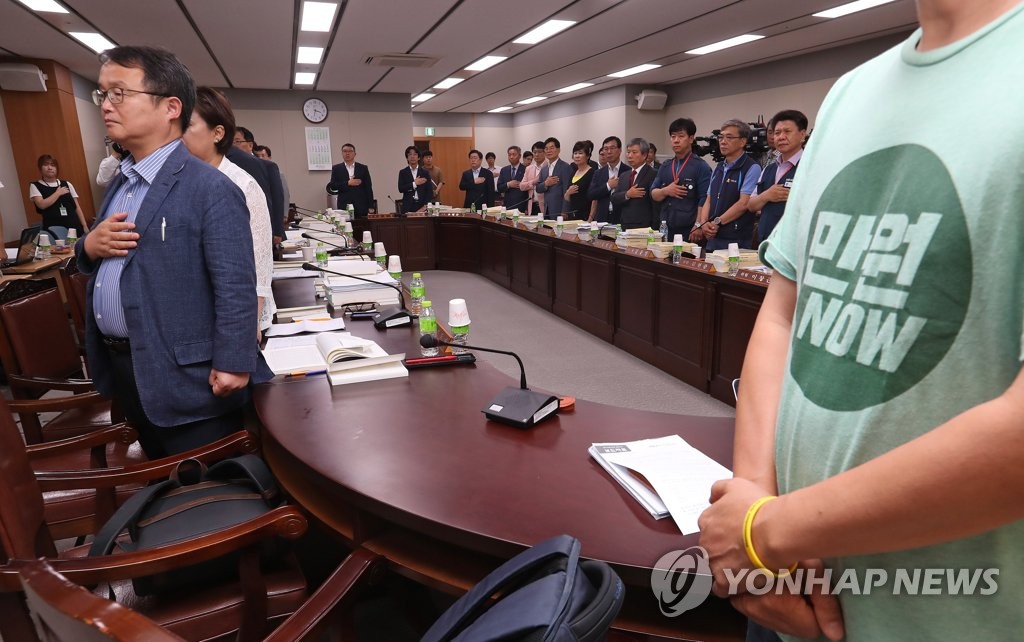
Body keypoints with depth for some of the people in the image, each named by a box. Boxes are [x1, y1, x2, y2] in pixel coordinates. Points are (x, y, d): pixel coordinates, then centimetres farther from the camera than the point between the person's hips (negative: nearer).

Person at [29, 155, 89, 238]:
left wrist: (85, 226, 3)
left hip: (74, 225, 3)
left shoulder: (67, 184, 15)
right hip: (55, 227, -3)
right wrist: (58, 193, -2)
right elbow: (42, 205, -9)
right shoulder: (35, 186, 8)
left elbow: (77, 207, 11)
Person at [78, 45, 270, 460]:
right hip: (122, 367, 9)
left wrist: (232, 364, -24)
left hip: (185, 376, -8)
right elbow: (102, 267, 17)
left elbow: (235, 286, -22)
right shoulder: (120, 182, 11)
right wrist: (89, 245, -5)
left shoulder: (211, 189, -18)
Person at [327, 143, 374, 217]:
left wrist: (370, 207, 1)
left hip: (361, 208, 1)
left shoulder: (363, 168, 10)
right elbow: (332, 186, 1)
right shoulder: (336, 169, 10)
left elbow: (368, 188, 7)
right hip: (344, 207, 0)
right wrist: (348, 183, -11)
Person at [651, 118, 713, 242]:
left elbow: (704, 200, -10)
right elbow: (653, 194, 14)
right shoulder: (665, 167, 16)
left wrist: (698, 227, -17)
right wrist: (665, 191, -7)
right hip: (666, 230, 5)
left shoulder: (701, 167, -3)